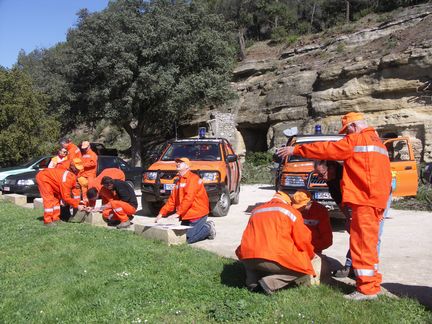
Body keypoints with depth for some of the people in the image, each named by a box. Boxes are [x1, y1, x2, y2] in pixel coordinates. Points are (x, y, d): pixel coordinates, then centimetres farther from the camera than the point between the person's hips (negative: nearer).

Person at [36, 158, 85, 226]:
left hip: (48, 177, 10)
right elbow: (65, 197, -29)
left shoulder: (72, 175, -5)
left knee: (56, 198, 11)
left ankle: (55, 218, 15)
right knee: (49, 199, -15)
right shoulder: (68, 178, -33)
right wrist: (77, 205, -23)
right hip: (43, 178, -10)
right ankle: (47, 221, -12)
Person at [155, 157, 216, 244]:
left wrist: (178, 212, -27)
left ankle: (208, 228, 6)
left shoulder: (193, 178, -12)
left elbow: (189, 198, -23)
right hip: (186, 215, 9)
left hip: (197, 214, -9)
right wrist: (162, 213, 5)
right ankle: (205, 225, 18)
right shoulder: (178, 180, 16)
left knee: (189, 239, -15)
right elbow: (172, 199, 15)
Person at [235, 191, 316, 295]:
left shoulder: (256, 210, 26)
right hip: (275, 259, -5)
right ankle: (271, 282, -5)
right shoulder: (291, 211, 12)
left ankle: (252, 281, 11)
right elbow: (303, 240, 12)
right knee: (305, 270, 15)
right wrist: (310, 256, 32)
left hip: (247, 259, 5)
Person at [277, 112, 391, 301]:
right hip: (376, 200, 10)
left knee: (362, 243, -6)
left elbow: (328, 149, -7)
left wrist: (296, 150, -1)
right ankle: (372, 282, 25)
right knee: (367, 243, 17)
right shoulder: (377, 142, 22)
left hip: (365, 201, -10)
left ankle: (367, 288, -3)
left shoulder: (356, 139, -7)